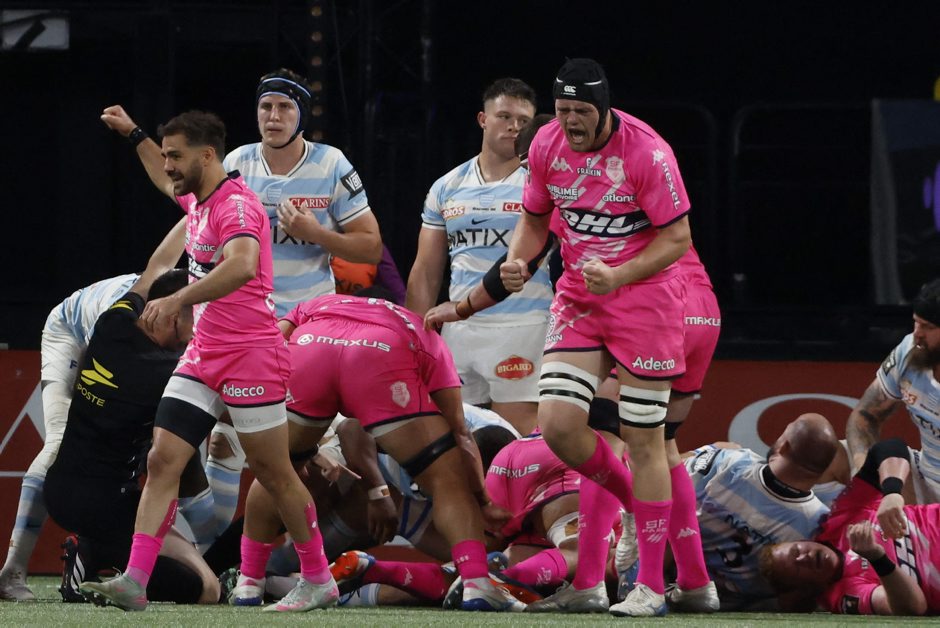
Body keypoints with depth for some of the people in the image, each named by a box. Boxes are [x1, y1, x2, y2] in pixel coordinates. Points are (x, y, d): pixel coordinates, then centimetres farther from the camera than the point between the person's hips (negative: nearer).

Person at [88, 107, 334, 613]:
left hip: (251, 357, -9)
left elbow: (242, 266, -38)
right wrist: (133, 134, 40)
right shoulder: (198, 200, 12)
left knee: (274, 474, 1)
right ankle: (134, 582, -10)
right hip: (203, 357, 9)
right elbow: (168, 183, 39)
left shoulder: (236, 205, -17)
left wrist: (177, 300, -46)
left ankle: (317, 580, 16)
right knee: (162, 461, -4)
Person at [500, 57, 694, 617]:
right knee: (557, 424, -10)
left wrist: (619, 275, -28)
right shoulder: (547, 145, -1)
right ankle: (641, 505, 18)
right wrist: (519, 260, -7)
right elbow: (536, 216, 14)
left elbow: (677, 239, -14)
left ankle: (651, 586, 2)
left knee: (644, 439, -3)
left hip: (646, 299, -5)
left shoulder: (646, 152, -18)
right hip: (578, 298, 5)